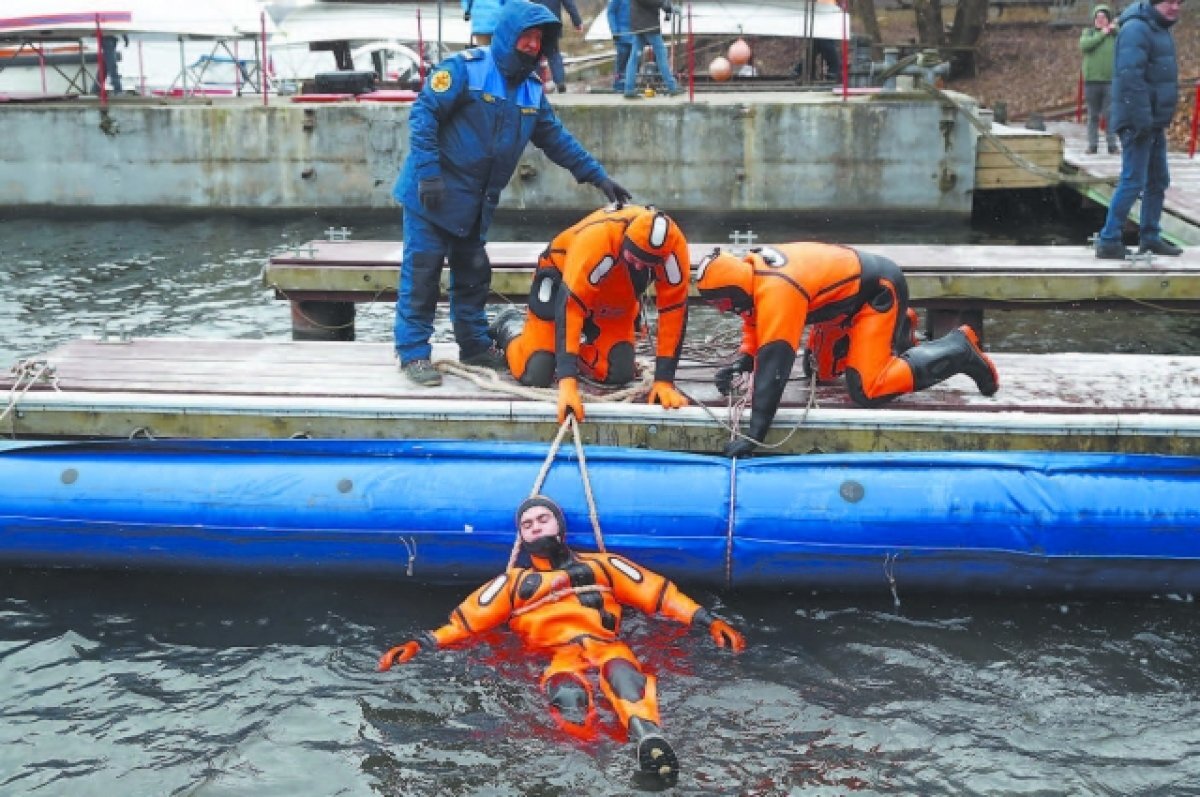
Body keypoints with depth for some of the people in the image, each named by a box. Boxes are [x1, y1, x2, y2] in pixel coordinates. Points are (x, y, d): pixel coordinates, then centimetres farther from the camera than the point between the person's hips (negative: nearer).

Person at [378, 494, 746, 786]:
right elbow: (465, 620, 20)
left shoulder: (600, 566, 24)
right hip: (560, 658, 3)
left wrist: (710, 622, 9)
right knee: (567, 696, -35)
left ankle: (649, 740, -64)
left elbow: (660, 593, 19)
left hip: (606, 647, -2)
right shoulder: (514, 582, 26)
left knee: (620, 671, -39)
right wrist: (419, 644, 5)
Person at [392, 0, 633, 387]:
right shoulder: (465, 68, -15)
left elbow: (557, 139, 14)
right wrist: (428, 173, -24)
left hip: (474, 203, 8)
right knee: (421, 273, -4)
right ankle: (413, 352, 3)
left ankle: (474, 344, 28)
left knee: (473, 275, 15)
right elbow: (423, 114, -18)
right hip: (432, 194, -7)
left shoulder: (530, 90, 8)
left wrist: (598, 176, 8)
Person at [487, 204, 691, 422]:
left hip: (617, 293, 4)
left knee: (621, 373, -11)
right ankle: (509, 327, 23)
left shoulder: (674, 247, -32)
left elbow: (673, 312, -24)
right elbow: (569, 307, -44)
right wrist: (567, 382, -50)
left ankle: (583, 346, 22)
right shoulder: (595, 239, -43)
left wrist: (664, 380, -27)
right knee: (535, 374, -11)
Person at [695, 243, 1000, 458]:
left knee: (866, 391, -16)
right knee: (821, 372, 15)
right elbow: (755, 324, 9)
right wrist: (742, 361, -12)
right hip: (850, 287, 10)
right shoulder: (751, 268, -6)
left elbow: (773, 363, -39)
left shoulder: (776, 291, -34)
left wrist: (755, 433, -39)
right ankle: (896, 331, 29)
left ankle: (959, 351, -1)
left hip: (879, 291, -10)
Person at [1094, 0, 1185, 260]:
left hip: (1155, 122, 10)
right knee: (1133, 182, -10)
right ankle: (1108, 241, -7)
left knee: (1158, 181, 14)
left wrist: (1159, 119, 19)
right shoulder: (1136, 29, -15)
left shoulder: (1160, 29, 16)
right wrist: (1141, 119, -27)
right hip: (1138, 122, -10)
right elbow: (1130, 77, -24)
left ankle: (1150, 236, 22)